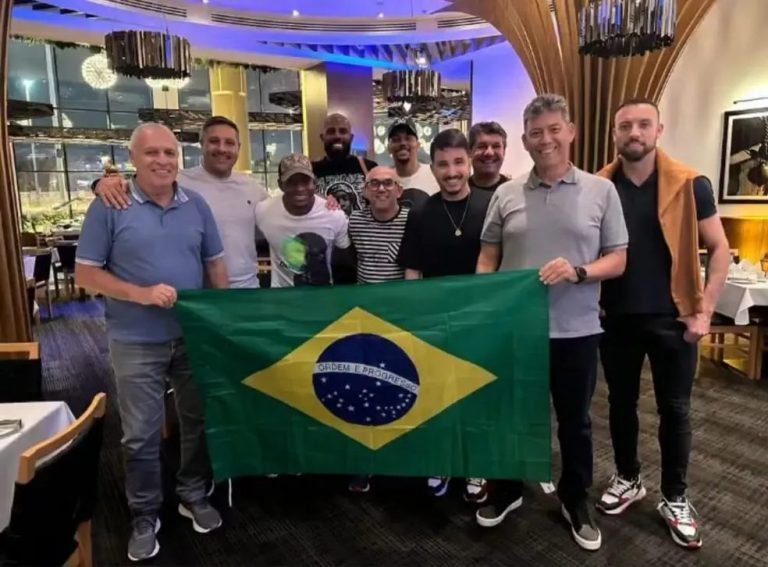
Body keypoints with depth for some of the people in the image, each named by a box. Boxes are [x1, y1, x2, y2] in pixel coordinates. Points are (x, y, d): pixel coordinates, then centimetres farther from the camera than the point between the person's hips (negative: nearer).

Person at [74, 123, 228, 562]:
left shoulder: (197, 205, 3)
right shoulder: (109, 207, -7)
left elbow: (215, 264, 9)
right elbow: (86, 273, -6)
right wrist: (140, 293, -20)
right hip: (137, 343, -3)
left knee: (200, 422, 15)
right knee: (141, 435, 8)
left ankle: (194, 496, 36)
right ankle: (145, 517, 28)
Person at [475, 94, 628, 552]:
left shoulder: (601, 191, -1)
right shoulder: (506, 194, 4)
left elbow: (617, 260, -1)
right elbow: (488, 257, 7)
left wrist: (578, 272, -20)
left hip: (576, 330, -1)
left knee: (575, 421, 16)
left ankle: (575, 501, 38)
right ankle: (508, 491, 40)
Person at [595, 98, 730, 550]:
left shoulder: (690, 185, -6)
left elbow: (719, 248, -3)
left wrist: (705, 311, -10)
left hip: (671, 317, -2)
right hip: (615, 317, 2)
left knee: (674, 408, 10)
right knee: (621, 402, 15)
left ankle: (675, 498, 28)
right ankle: (628, 479, 35)